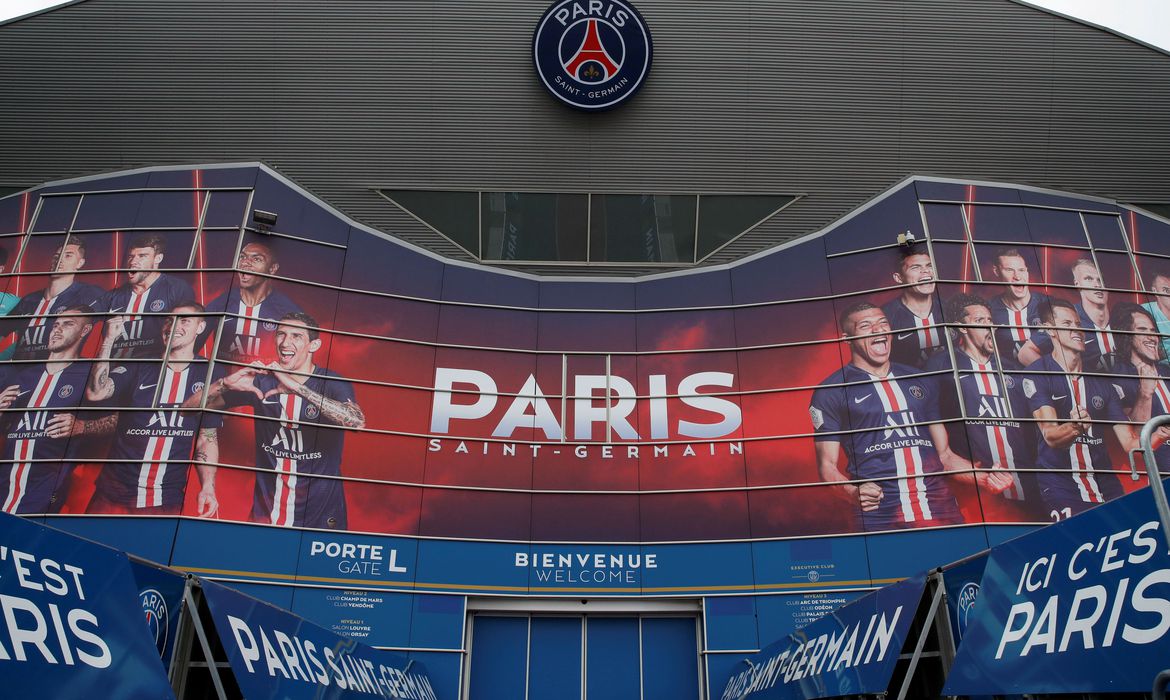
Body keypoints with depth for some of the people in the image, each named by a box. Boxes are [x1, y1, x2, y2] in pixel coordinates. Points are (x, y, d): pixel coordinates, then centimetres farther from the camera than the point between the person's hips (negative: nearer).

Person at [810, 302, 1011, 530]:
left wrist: (984, 477, 4)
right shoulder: (831, 392, 4)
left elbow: (945, 455, 21)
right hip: (880, 516, -4)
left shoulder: (919, 382, 19)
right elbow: (827, 464, 0)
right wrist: (853, 492, -19)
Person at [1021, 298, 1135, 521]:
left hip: (1106, 486, 5)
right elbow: (1051, 437, -15)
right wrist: (1075, 427, -36)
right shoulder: (1037, 374, -3)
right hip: (1061, 488, -4)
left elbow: (1129, 443, 8)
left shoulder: (1100, 381, 12)